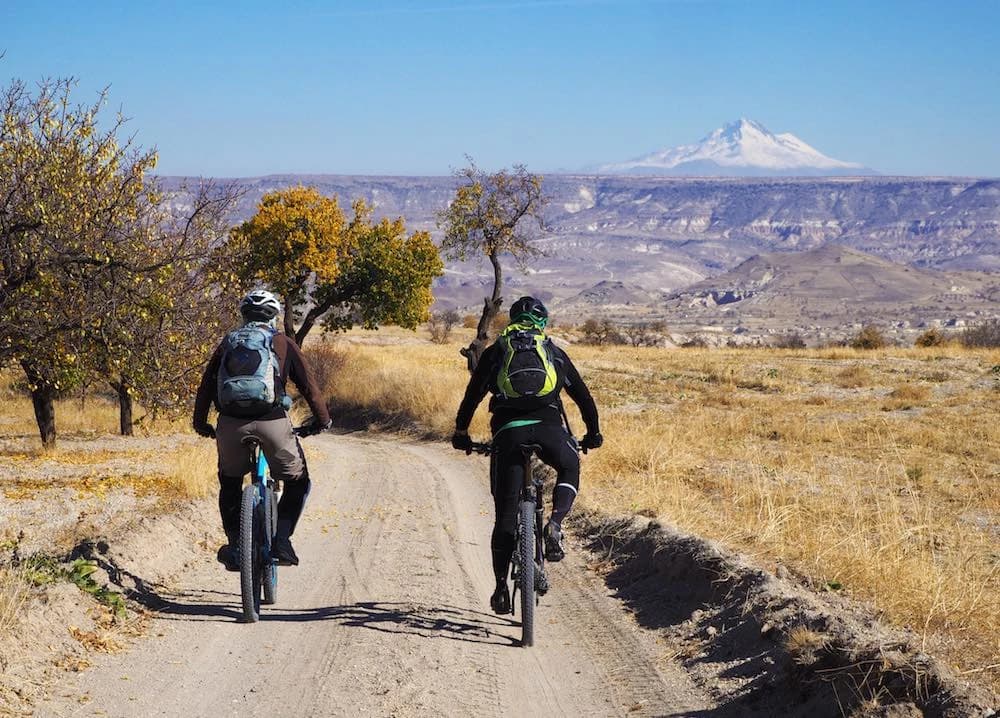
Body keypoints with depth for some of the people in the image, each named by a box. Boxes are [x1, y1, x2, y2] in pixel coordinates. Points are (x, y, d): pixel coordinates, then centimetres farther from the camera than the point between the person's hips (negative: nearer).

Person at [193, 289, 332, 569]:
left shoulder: (228, 342, 19)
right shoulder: (283, 343, 12)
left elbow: (206, 385, 19)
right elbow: (308, 384, 10)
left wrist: (200, 423, 28)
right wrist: (322, 420, 20)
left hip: (231, 424, 3)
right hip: (272, 421, -2)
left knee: (229, 482, 27)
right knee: (297, 481, 19)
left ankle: (235, 546, 17)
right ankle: (281, 540, 3)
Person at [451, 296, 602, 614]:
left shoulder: (494, 352, 20)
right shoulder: (554, 352, 22)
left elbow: (473, 394, 16)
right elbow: (582, 394, 25)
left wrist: (461, 432, 26)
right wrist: (593, 433, 36)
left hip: (507, 430, 0)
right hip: (548, 426, 0)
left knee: (506, 512, 7)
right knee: (570, 469, 30)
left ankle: (501, 586, 5)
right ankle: (555, 524, 2)